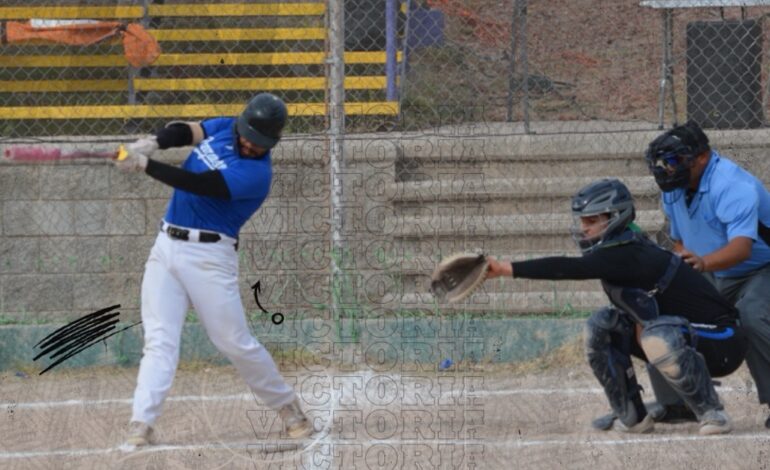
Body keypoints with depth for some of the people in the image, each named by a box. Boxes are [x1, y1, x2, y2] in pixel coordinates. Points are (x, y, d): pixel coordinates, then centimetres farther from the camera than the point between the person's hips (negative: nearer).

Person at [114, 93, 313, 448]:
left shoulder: (256, 173, -16)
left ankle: (287, 408, 19)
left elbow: (197, 185, -24)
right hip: (166, 246, 5)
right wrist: (152, 143, -22)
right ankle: (141, 425, -13)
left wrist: (144, 165, -26)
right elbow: (184, 132, -1)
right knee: (159, 339, -5)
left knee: (236, 342, -2)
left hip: (209, 255, -5)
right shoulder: (224, 128, 8)